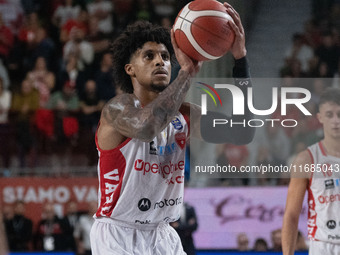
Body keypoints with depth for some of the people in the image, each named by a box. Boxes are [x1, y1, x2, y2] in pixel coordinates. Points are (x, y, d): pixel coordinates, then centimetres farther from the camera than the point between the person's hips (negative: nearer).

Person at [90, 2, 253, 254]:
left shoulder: (184, 115, 2)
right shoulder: (117, 109, -16)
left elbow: (241, 132, -10)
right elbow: (146, 126, -40)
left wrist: (240, 58, -17)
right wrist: (187, 72, -35)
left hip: (162, 234, 6)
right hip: (118, 234, -6)